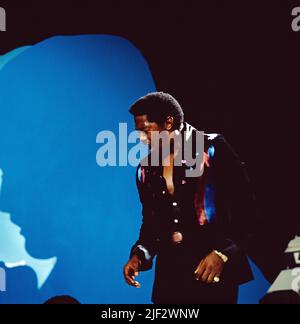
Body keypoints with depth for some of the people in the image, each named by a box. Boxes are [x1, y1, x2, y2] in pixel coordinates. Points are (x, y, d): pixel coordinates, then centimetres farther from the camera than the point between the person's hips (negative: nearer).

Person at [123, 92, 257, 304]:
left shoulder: (212, 149, -6)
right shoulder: (146, 169, 9)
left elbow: (246, 209, -8)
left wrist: (223, 253, -17)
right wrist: (140, 255, 1)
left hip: (213, 271, -4)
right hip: (169, 275, 4)